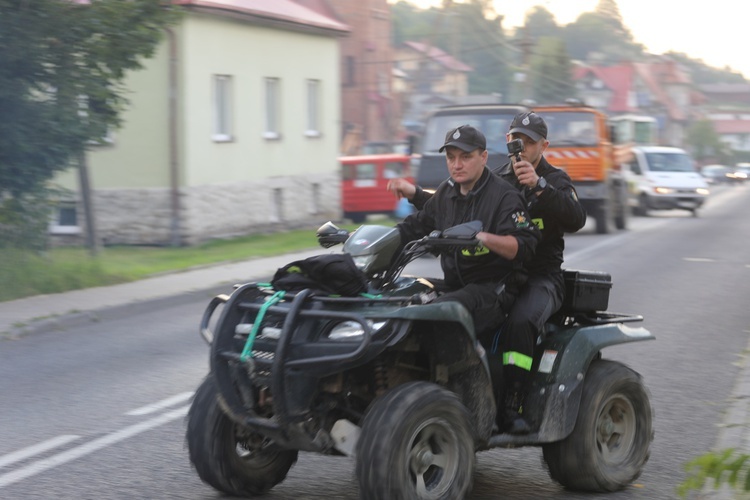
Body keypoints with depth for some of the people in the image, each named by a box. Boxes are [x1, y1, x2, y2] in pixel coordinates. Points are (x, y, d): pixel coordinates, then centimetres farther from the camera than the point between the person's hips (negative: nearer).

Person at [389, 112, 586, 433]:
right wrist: (415, 195, 16)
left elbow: (576, 220, -13)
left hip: (540, 277, -4)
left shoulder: (555, 181, 7)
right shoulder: (495, 180, 20)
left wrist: (539, 186, -21)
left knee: (520, 322, -37)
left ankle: (513, 407, -34)